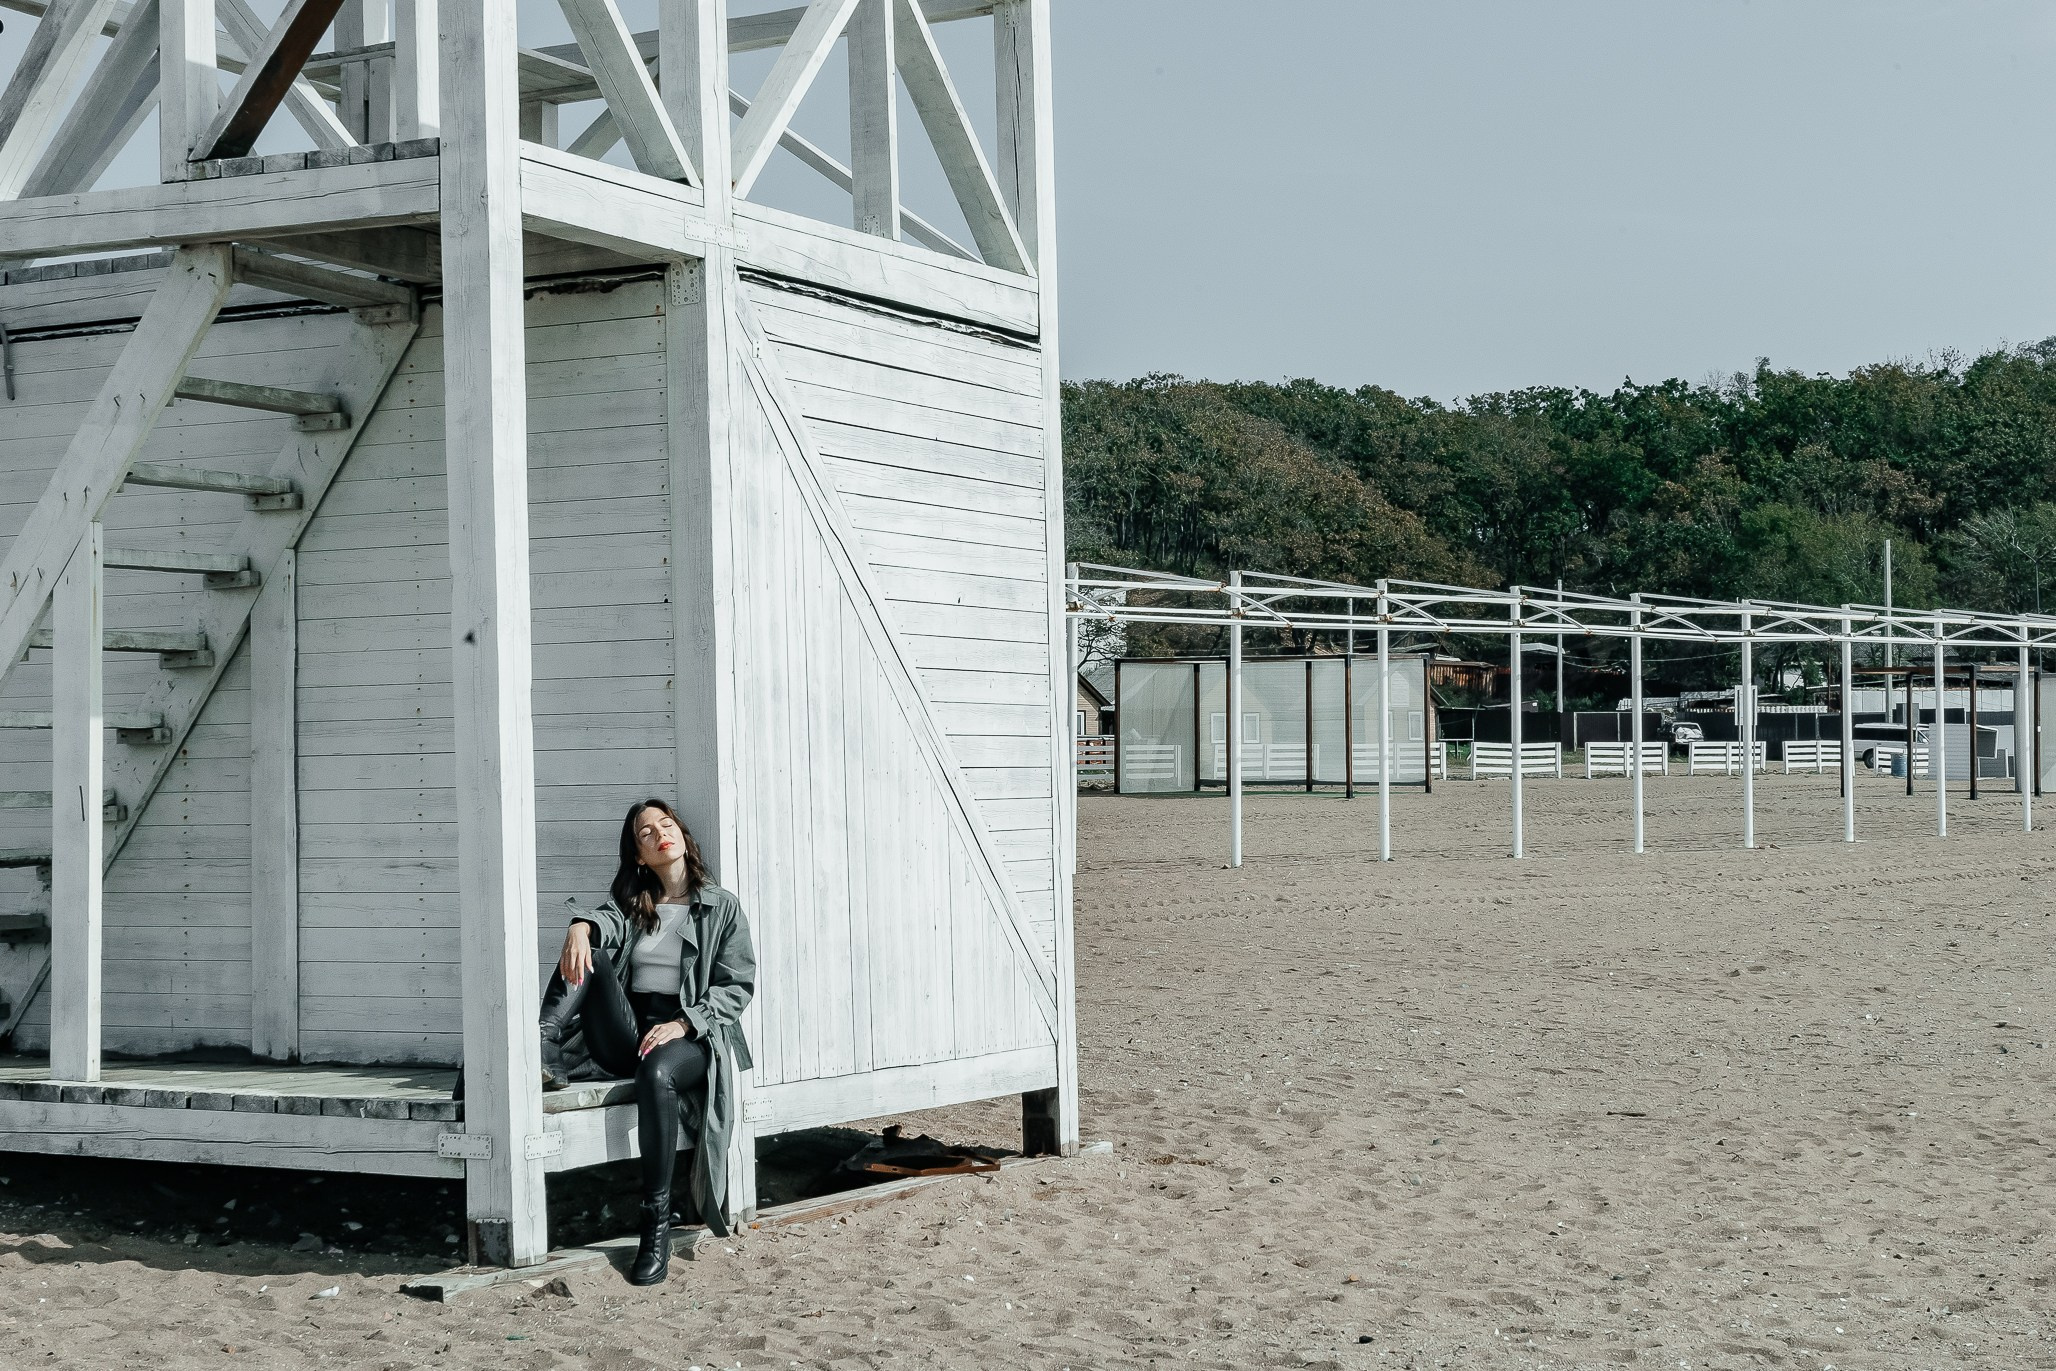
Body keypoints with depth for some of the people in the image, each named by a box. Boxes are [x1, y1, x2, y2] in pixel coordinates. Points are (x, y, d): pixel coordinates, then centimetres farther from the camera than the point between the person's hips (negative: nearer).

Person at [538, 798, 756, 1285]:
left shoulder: (722, 907, 11)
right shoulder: (632, 906, 21)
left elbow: (737, 985, 2)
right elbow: (608, 919, -3)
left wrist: (683, 1024, -14)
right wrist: (582, 925, -29)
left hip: (692, 1037, -3)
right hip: (627, 1036, 3)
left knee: (656, 1072, -38)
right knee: (589, 955, -19)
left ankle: (657, 1226, -34)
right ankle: (544, 1053, -39)